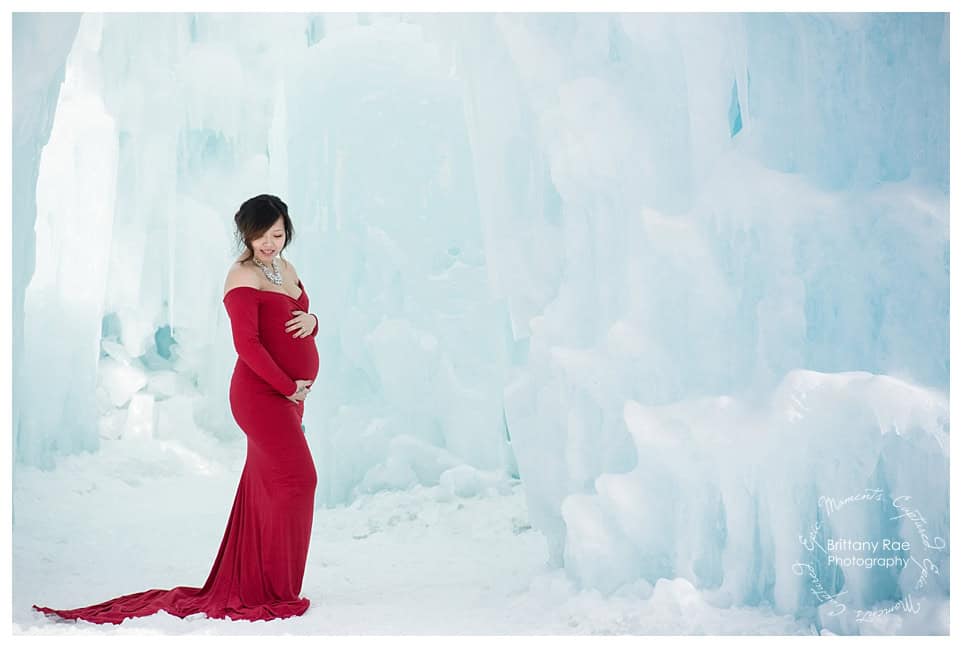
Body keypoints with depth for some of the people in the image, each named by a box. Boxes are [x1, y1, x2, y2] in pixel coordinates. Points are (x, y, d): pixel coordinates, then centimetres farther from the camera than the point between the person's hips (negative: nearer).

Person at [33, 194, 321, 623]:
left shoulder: (286, 269, 14)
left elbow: (301, 321, 23)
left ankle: (244, 585, 23)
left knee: (265, 485, 12)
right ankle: (275, 592, 0)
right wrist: (288, 387, -17)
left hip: (287, 396, 8)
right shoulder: (243, 276, -12)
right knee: (296, 479, -10)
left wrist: (311, 320, -2)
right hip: (262, 395, -8)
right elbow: (246, 343, -20)